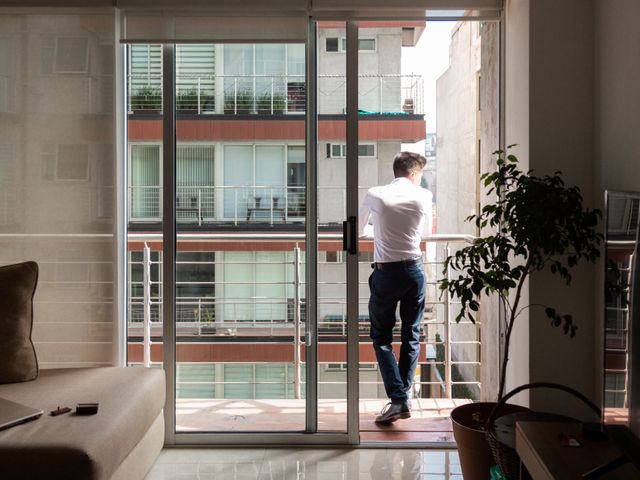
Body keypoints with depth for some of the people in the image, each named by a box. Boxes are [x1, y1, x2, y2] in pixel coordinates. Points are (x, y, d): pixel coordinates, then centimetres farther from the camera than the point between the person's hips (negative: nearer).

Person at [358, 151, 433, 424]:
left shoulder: (375, 195, -4)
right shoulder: (423, 196, -1)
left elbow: (359, 230, 10)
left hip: (386, 272, -2)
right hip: (414, 270, 2)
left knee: (381, 336, 7)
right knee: (411, 335, 13)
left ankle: (398, 399, -3)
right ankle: (404, 395, 18)